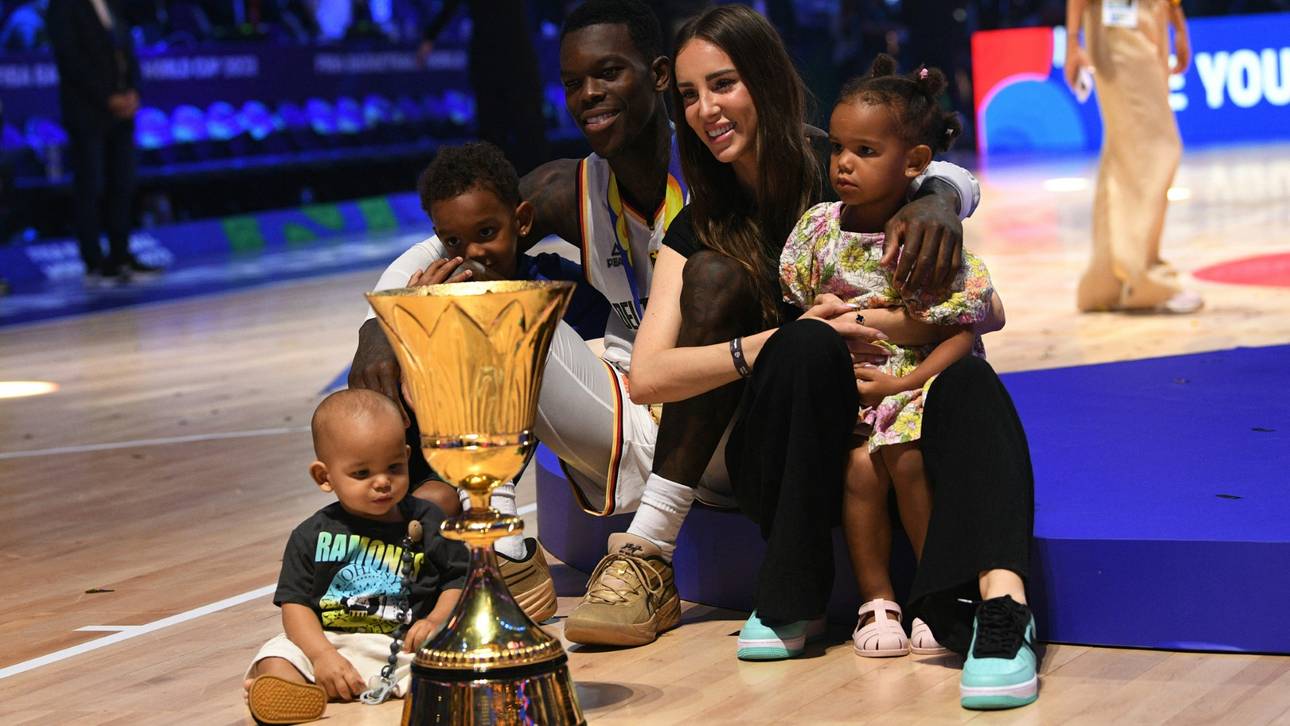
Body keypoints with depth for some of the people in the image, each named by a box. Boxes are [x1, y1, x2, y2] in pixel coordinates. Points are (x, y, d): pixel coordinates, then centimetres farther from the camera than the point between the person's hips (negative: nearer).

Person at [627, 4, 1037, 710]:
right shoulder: (700, 228, 6)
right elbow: (648, 376, -8)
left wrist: (859, 318, -23)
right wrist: (783, 340, -20)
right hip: (779, 460, 1)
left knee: (967, 379, -34)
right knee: (807, 347, -31)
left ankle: (1001, 604, -58)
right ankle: (790, 601, -28)